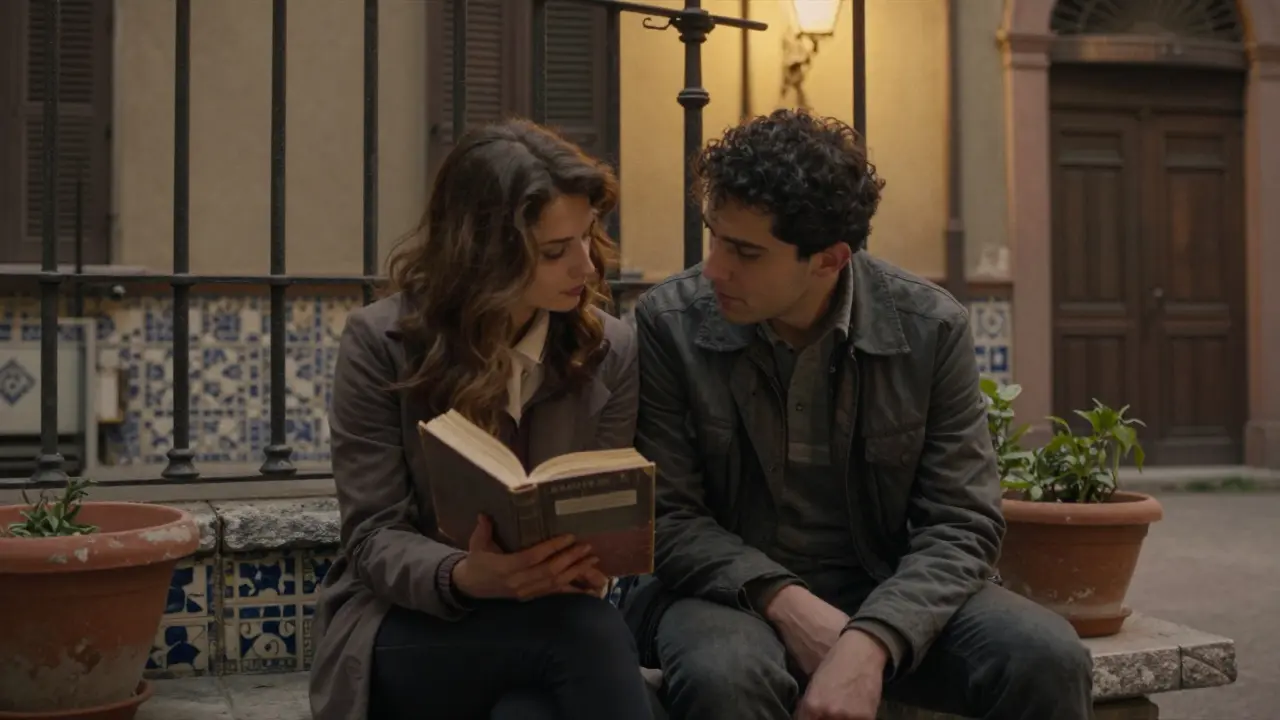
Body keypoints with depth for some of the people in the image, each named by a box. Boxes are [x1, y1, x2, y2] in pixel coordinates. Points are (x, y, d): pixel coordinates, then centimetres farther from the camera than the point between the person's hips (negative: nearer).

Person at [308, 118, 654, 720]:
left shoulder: (611, 350, -2)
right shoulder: (379, 342, -9)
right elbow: (374, 536, -11)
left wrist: (582, 566, -24)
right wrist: (461, 578, -33)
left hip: (544, 624, 2)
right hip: (399, 632, -2)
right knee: (587, 634, -33)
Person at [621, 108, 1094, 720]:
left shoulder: (931, 329, -7)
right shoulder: (667, 323, -10)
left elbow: (961, 524, -8)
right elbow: (668, 519, -7)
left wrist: (870, 641, -25)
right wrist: (785, 602, -22)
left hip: (887, 591, 2)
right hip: (731, 590, -1)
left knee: (1048, 660, -23)